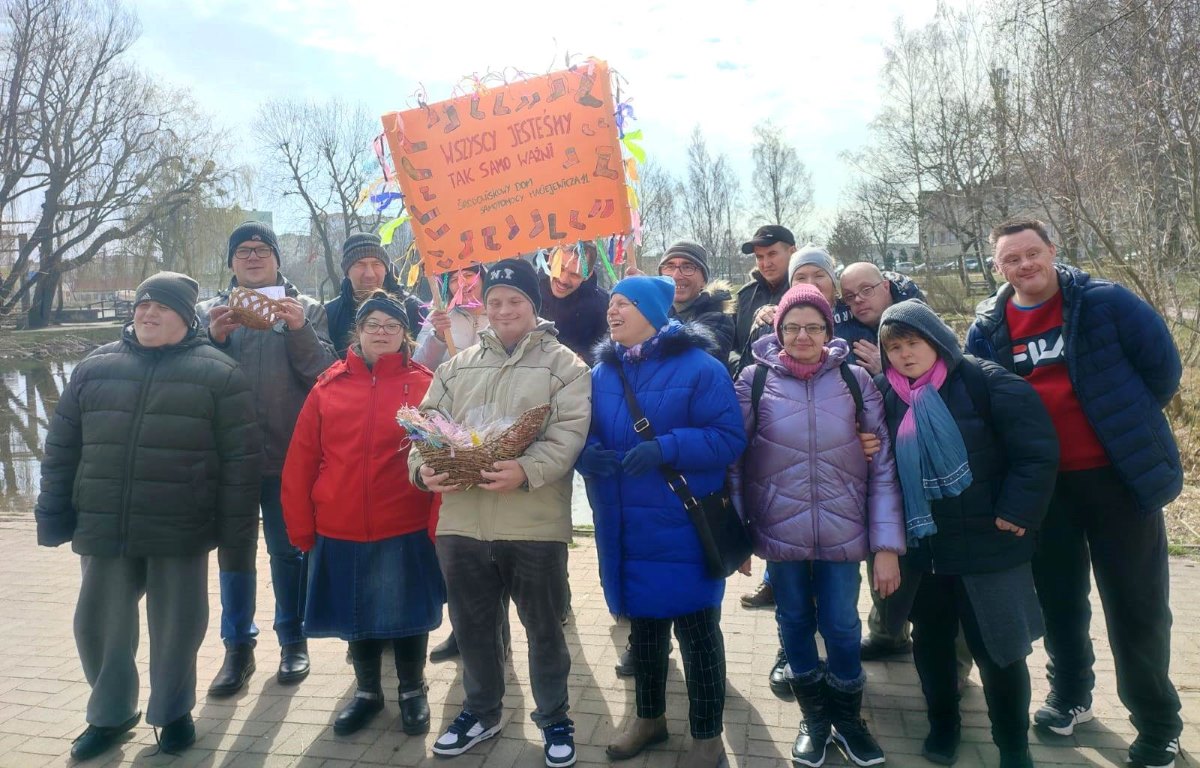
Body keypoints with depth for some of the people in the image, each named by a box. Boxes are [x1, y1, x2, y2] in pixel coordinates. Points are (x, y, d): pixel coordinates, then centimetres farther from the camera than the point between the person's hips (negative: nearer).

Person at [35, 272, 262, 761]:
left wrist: (236, 537, -9)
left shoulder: (218, 373, -4)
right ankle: (109, 714, 36)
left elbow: (241, 462, -7)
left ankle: (172, 712, 33)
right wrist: (53, 514, 8)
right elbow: (61, 447, 12)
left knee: (176, 627, 9)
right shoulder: (95, 367, 7)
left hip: (181, 532, -3)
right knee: (98, 625, 13)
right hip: (103, 529, 4)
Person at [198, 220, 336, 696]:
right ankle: (238, 647, 24)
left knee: (288, 550, 9)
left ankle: (293, 640, 25)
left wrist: (299, 330, -19)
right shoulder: (208, 311, 8)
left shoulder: (305, 308, 4)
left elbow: (322, 371, -5)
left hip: (287, 452, -1)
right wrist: (214, 338, -16)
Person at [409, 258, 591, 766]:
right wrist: (422, 466, -12)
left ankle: (554, 718, 31)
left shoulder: (563, 364, -1)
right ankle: (481, 711, 40)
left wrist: (527, 471, -30)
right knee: (472, 625, 18)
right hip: (461, 521, 4)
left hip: (534, 523, -4)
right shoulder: (457, 367, 13)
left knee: (543, 627, 11)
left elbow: (568, 434, -13)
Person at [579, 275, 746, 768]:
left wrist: (665, 448, -27)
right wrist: (588, 452, -12)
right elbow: (586, 435, 12)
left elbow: (729, 438, -14)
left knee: (696, 631, 7)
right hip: (625, 527, 6)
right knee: (642, 625, 20)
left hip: (682, 527, -5)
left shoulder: (699, 367, -10)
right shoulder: (602, 373, 9)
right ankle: (650, 717, 40)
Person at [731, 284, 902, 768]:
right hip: (780, 529, 0)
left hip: (842, 529, 0)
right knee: (795, 623, 14)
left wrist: (887, 544, -7)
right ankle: (814, 719, 36)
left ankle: (847, 720, 35)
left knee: (842, 626, 10)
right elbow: (734, 457, -1)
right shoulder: (755, 379, -3)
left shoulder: (855, 379, -2)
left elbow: (883, 464, -3)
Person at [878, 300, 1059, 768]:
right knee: (930, 642, 16)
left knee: (997, 648, 7)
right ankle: (943, 725, 38)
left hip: (988, 543, -4)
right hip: (923, 549, 4)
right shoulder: (888, 396, 3)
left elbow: (1037, 449, -12)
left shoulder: (985, 382, -10)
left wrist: (1017, 513, -16)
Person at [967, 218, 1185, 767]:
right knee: (1059, 596, 17)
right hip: (1041, 483, 3)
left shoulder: (1105, 301, -9)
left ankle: (1158, 724, 23)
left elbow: (1162, 364, -5)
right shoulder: (987, 328, 0)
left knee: (1135, 602, 5)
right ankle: (1070, 696, 37)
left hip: (1118, 473, -3)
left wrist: (1126, 422, -1)